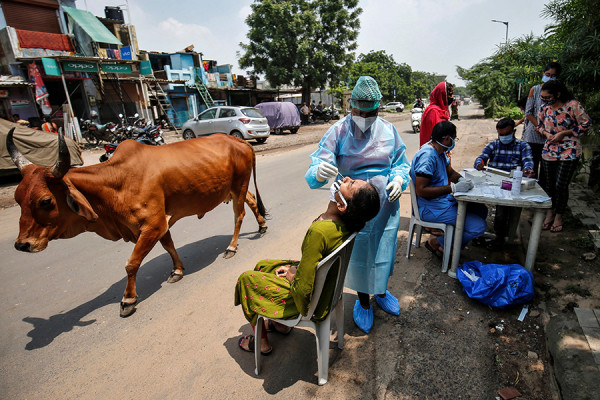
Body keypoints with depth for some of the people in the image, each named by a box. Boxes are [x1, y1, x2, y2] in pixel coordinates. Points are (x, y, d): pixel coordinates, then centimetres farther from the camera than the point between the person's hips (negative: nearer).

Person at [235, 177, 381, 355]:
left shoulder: (319, 231, -38)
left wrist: (292, 276, -12)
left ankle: (262, 342, 29)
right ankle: (281, 324, 38)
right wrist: (296, 268, -1)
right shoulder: (346, 223, -12)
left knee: (246, 279, 10)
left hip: (309, 301, -8)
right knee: (262, 266, 23)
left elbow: (303, 289, -32)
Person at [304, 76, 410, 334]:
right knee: (358, 253, 12)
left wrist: (399, 179, -15)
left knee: (383, 249, 19)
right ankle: (363, 302, 39)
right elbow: (320, 162, -19)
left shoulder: (388, 130, 0)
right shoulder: (339, 131, -10)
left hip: (386, 205, 3)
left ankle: (380, 292, 50)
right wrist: (320, 171, -44)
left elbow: (401, 163, 8)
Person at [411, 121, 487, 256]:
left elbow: (451, 172, 21)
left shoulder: (440, 152, 8)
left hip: (445, 200, 11)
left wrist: (461, 180, -3)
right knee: (478, 227, -14)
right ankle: (437, 242, 2)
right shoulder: (427, 156, -24)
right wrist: (453, 188, -26)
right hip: (432, 208, -10)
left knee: (481, 210, 15)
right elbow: (421, 190, -28)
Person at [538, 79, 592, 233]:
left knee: (561, 186, -2)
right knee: (548, 185, 10)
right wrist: (546, 133, -5)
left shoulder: (572, 105, -13)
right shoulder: (544, 107, 1)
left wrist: (563, 133, -14)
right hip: (549, 151, 4)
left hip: (569, 152, -4)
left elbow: (586, 124, -6)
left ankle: (559, 216, 17)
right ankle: (549, 213, 27)